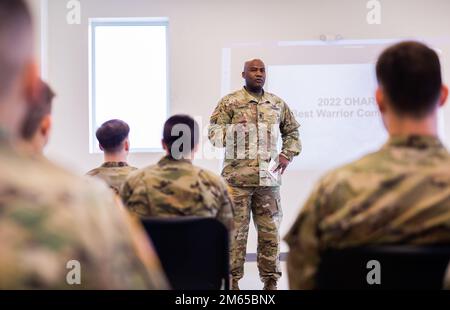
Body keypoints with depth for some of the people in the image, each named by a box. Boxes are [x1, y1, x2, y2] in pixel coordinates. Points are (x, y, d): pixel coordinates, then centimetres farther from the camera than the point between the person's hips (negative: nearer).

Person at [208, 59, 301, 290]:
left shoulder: (278, 104, 12)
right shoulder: (229, 102, 0)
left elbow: (292, 131, 24)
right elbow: (213, 132, -7)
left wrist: (288, 154, 9)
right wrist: (234, 129, -25)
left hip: (269, 177, 4)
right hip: (238, 177, -4)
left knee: (270, 230, 8)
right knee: (236, 230, 0)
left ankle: (271, 279, 17)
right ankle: (232, 279, 9)